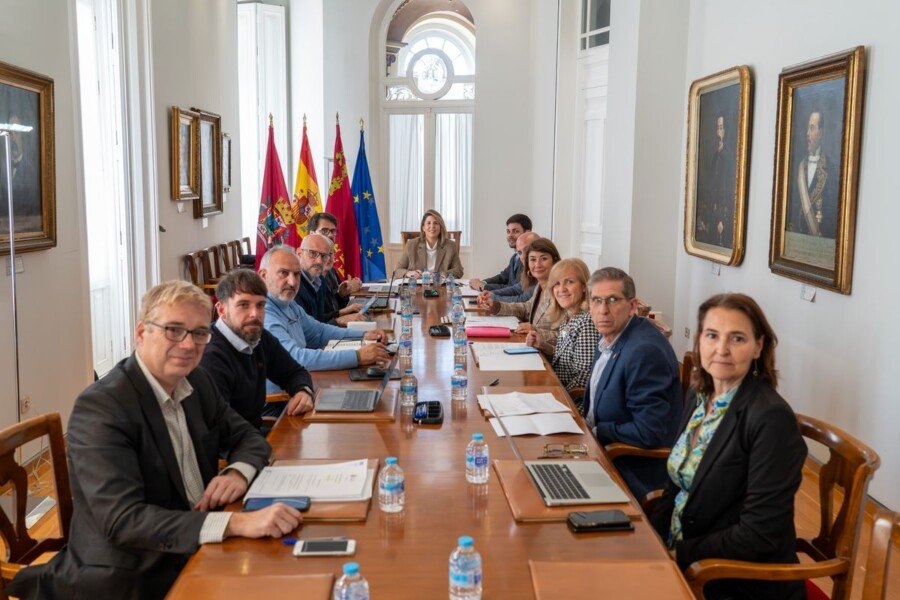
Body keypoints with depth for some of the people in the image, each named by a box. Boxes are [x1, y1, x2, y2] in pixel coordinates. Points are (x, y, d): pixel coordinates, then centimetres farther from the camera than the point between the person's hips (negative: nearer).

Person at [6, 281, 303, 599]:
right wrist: (237, 522, -35)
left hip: (196, 556, 7)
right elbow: (121, 520, -26)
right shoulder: (100, 407, -18)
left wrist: (238, 472, -12)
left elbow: (248, 437, 12)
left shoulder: (197, 381, 3)